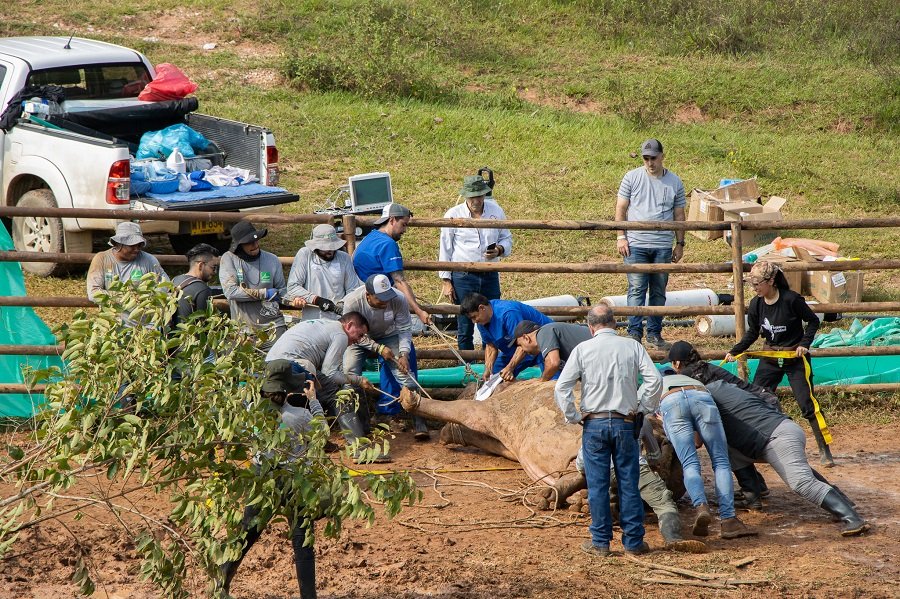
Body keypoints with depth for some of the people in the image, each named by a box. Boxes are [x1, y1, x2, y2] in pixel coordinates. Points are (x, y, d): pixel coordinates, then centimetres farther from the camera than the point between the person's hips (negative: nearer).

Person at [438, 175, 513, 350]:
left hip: (490, 276, 2)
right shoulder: (453, 215, -3)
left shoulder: (496, 211, 4)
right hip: (463, 277, -2)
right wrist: (445, 281, -3)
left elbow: (507, 239, 14)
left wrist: (499, 250, -10)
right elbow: (445, 250, 1)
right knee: (465, 327, 2)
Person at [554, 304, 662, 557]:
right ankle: (633, 542, 10)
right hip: (625, 424, 1)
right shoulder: (632, 347, 2)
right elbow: (654, 379, -6)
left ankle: (600, 542, 8)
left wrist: (573, 417, 4)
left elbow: (561, 388, -6)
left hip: (594, 424, -1)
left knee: (598, 485, 5)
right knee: (629, 484, 6)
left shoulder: (583, 349, -1)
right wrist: (642, 408, 5)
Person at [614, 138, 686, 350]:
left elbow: (679, 215, 14)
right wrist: (621, 237, -4)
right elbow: (621, 209, 4)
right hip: (636, 244, -2)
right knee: (637, 289, -6)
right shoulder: (632, 177, 3)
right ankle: (634, 332, -4)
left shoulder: (674, 182, 8)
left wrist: (680, 243, 11)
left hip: (663, 246, 2)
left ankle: (654, 333, 16)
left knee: (659, 291, 8)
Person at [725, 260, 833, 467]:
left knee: (807, 403, -9)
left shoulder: (791, 299, -18)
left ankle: (825, 451, -3)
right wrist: (734, 351, -1)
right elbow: (752, 333, 10)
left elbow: (813, 321, -5)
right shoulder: (756, 304, -3)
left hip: (795, 357, -5)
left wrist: (805, 343, -16)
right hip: (769, 358, 5)